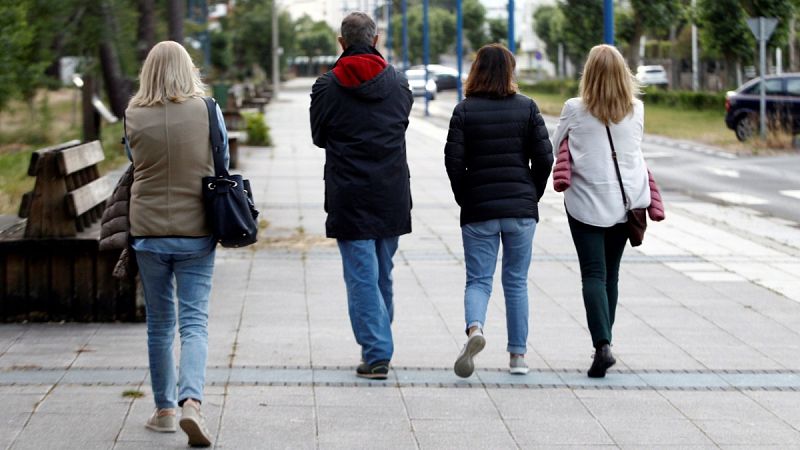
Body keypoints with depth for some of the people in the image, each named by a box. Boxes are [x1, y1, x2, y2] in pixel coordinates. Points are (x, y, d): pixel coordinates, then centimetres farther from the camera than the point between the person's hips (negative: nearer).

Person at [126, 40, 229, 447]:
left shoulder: (133, 117, -6)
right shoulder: (207, 111, -7)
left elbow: (135, 165, 8)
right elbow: (223, 164, 6)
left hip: (148, 231, 1)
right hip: (197, 231, -1)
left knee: (159, 324, 13)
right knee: (194, 323, -1)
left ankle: (164, 409, 21)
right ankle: (191, 401, -21)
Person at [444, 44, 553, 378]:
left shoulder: (464, 111, -2)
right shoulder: (526, 107, 1)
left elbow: (454, 161, -7)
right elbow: (544, 158, -2)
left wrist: (465, 200, 5)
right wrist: (532, 196, 11)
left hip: (479, 211, -1)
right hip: (521, 208, 1)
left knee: (478, 280, 4)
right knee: (516, 281, 11)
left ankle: (475, 328, -26)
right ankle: (518, 356, 11)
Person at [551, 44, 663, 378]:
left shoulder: (575, 110, -8)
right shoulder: (636, 110, -2)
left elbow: (556, 147, 5)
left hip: (586, 203, -3)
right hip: (626, 201, 3)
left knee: (593, 274, -5)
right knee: (610, 274, 15)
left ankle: (602, 344, -22)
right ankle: (603, 342, 21)